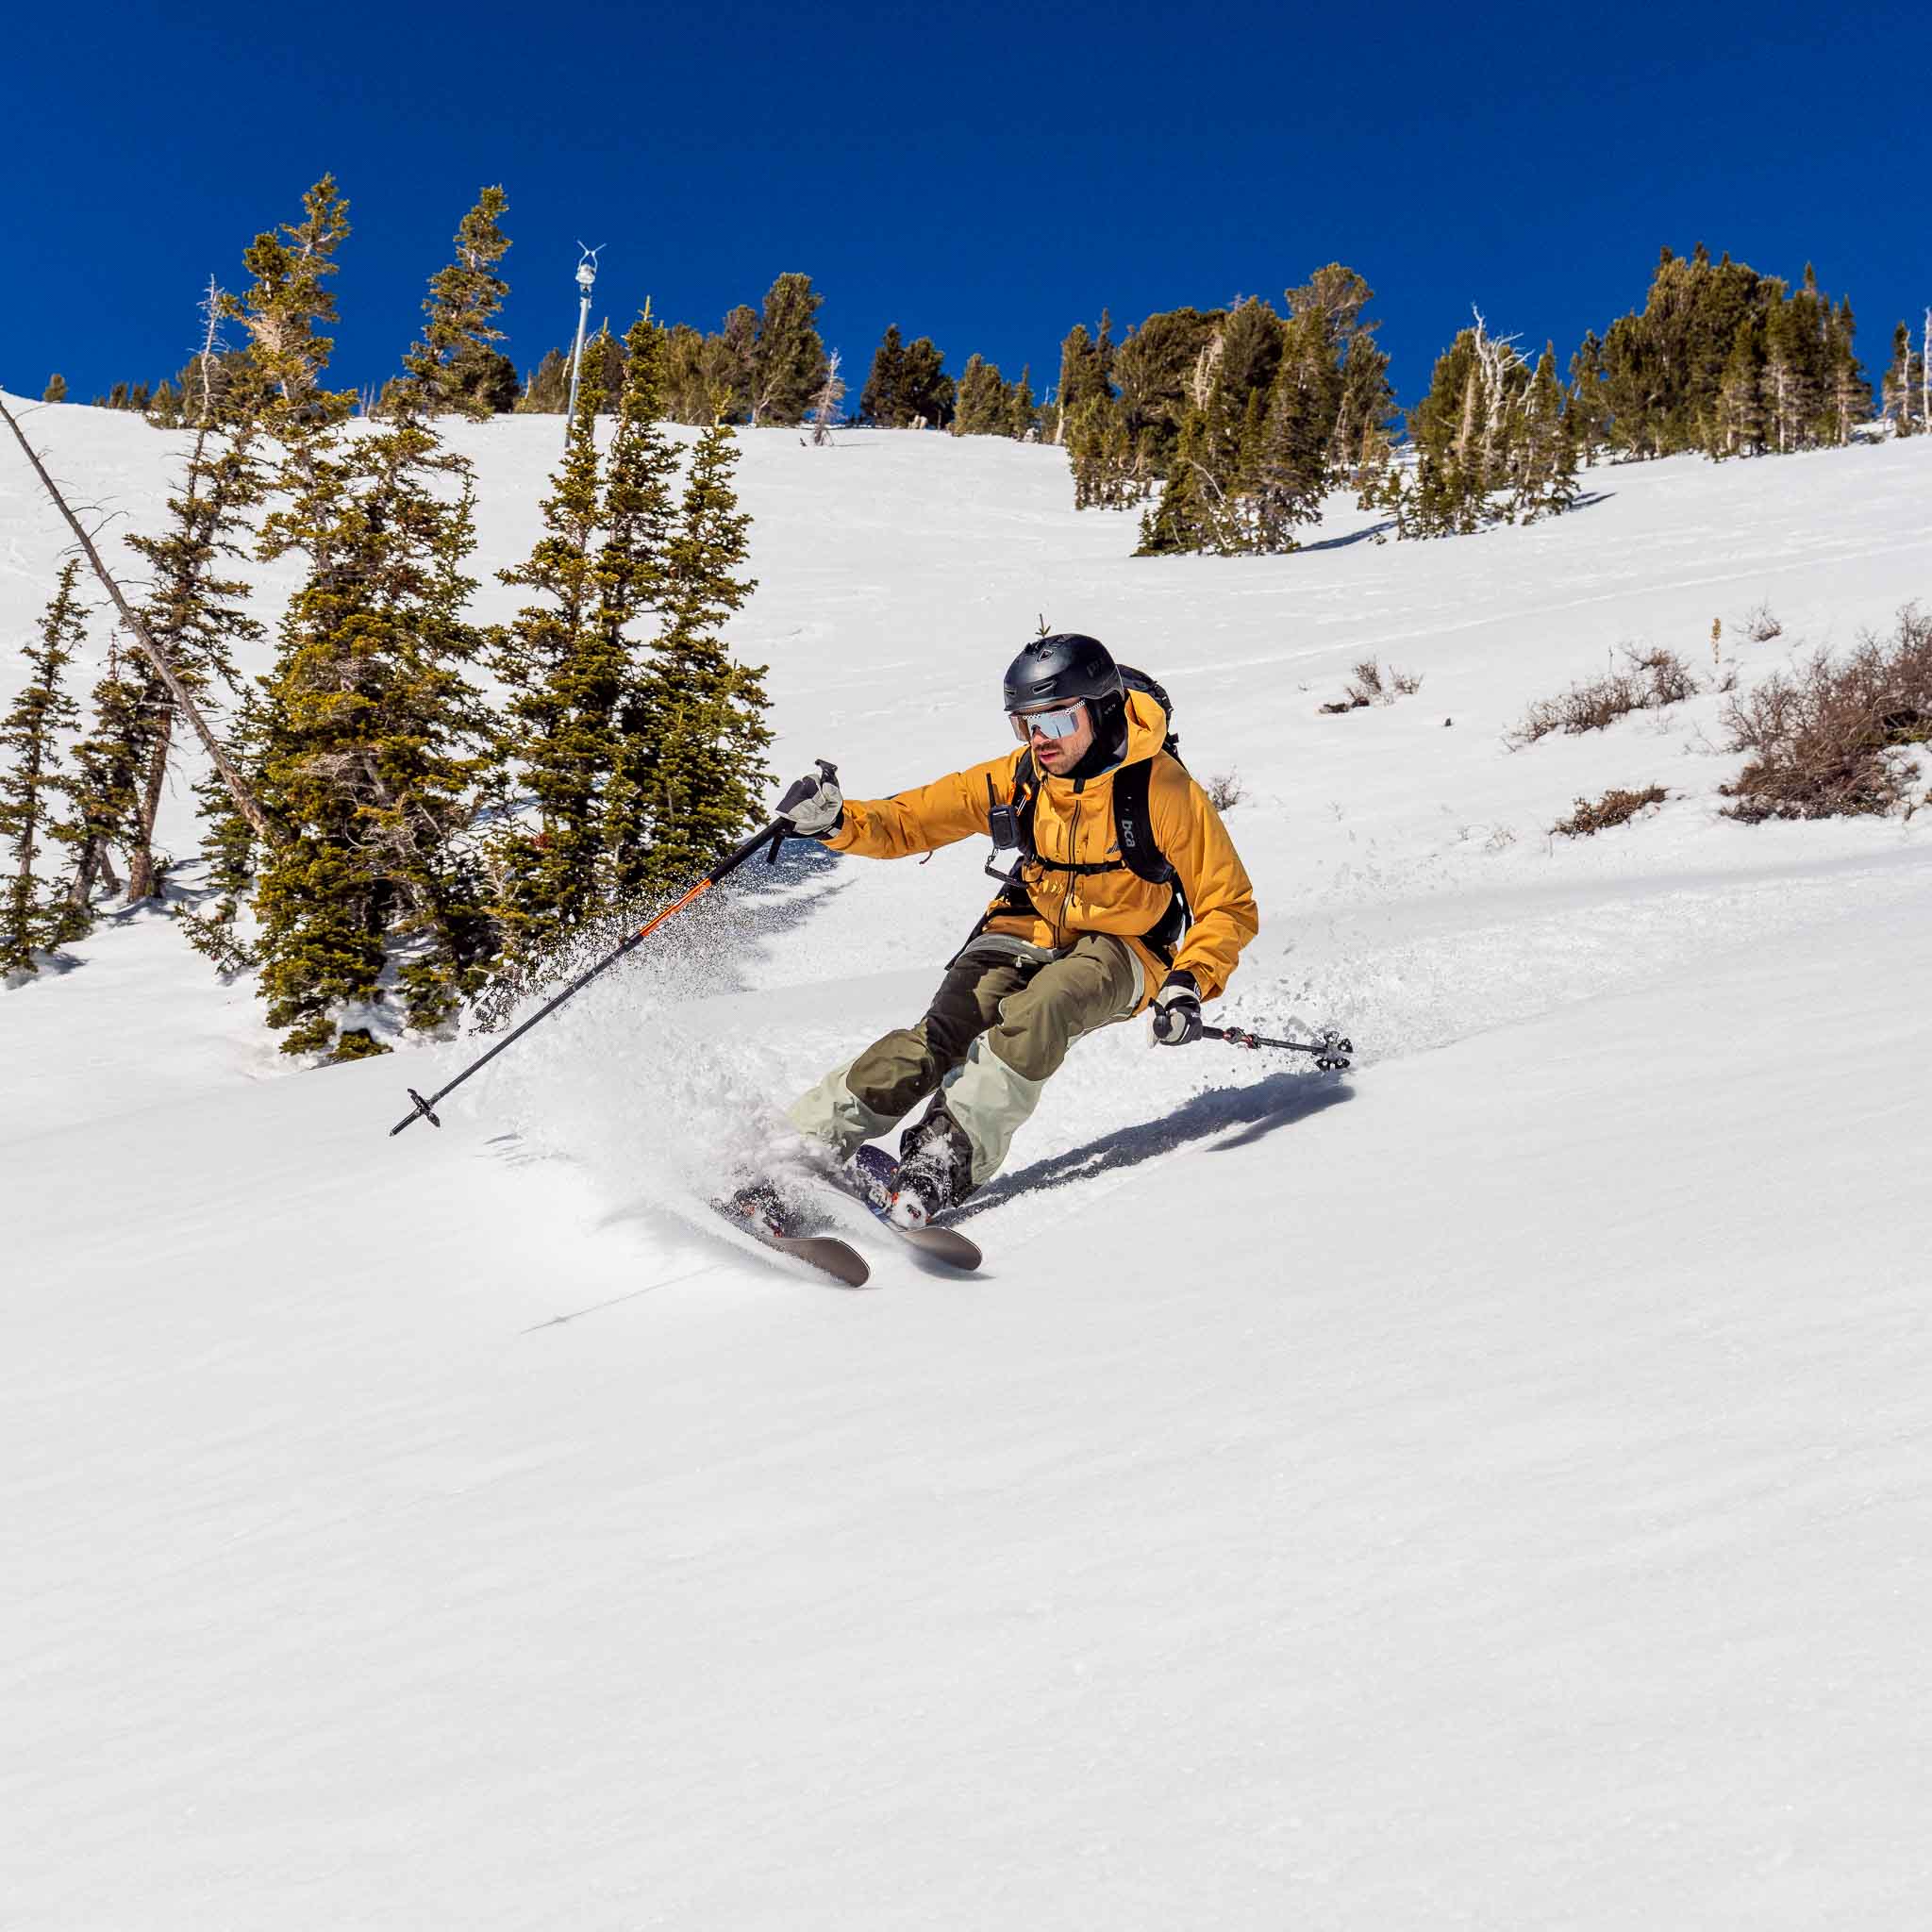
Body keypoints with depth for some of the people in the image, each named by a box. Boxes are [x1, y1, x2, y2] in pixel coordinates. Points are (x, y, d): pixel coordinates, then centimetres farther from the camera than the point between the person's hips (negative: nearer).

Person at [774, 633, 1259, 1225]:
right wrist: (837, 821, -24)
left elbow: (1229, 906, -11)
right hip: (1027, 932, 3)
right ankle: (806, 1140, -24)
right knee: (938, 1038, -22)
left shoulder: (1163, 790, -18)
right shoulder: (1015, 779, -9)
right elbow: (908, 821, -3)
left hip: (1120, 951, -2)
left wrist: (1190, 983, -27)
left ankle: (948, 1155, -37)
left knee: (1035, 1014, -36)